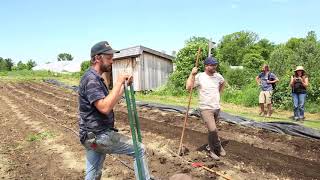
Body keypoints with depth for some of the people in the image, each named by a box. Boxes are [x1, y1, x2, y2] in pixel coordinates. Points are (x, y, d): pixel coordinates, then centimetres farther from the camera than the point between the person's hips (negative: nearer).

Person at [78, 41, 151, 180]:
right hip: (99, 136, -9)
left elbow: (111, 102, 16)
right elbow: (105, 107, -30)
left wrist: (125, 85, 6)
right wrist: (118, 82, -25)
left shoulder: (96, 78, 14)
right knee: (139, 149, 0)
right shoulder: (91, 79, -18)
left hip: (93, 136, 9)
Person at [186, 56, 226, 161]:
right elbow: (188, 87, -22)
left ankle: (211, 149, 37)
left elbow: (223, 83, 27)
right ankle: (218, 147, 9)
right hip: (206, 108, -5)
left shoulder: (218, 76, 3)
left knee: (212, 130, 17)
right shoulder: (199, 76, -12)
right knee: (213, 130, -17)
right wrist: (192, 74, -23)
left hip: (217, 108, 5)